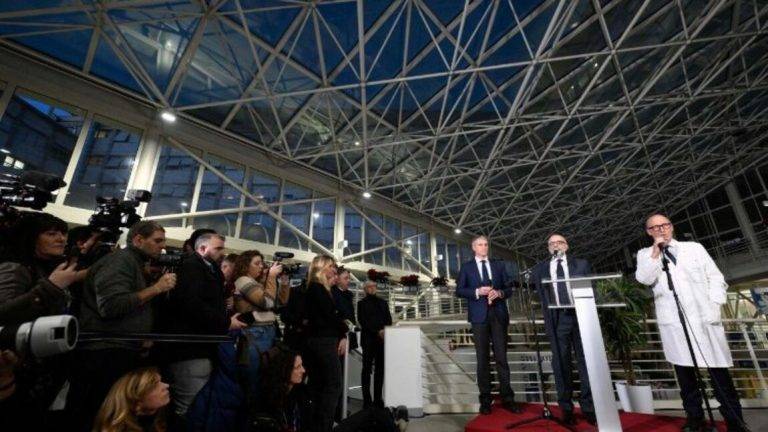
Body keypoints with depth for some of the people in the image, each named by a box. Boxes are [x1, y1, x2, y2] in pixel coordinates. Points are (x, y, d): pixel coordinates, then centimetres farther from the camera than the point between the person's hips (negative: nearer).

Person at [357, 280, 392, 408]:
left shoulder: (382, 302, 17)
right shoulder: (362, 303, 3)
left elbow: (388, 319, 12)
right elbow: (363, 322, -6)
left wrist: (385, 331, -7)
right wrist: (377, 331, -14)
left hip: (382, 339, 4)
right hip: (368, 339, -4)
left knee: (380, 369, 6)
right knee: (367, 369, 0)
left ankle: (378, 398, 14)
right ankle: (367, 400, 5)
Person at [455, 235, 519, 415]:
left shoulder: (498, 266, 14)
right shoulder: (466, 267, 7)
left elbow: (509, 288, 12)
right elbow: (459, 290, 0)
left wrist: (500, 293, -9)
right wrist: (477, 292, -14)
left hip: (498, 315, 2)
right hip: (479, 316, -2)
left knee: (501, 357, 4)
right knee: (483, 359, 3)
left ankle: (507, 398, 13)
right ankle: (485, 400, 12)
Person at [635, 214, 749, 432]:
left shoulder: (694, 248, 14)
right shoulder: (645, 254, 9)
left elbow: (716, 277, 12)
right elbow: (644, 279, -8)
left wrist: (714, 305, -1)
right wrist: (656, 251, -10)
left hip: (704, 317, 1)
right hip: (673, 321, -1)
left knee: (719, 371, 3)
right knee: (684, 371, 4)